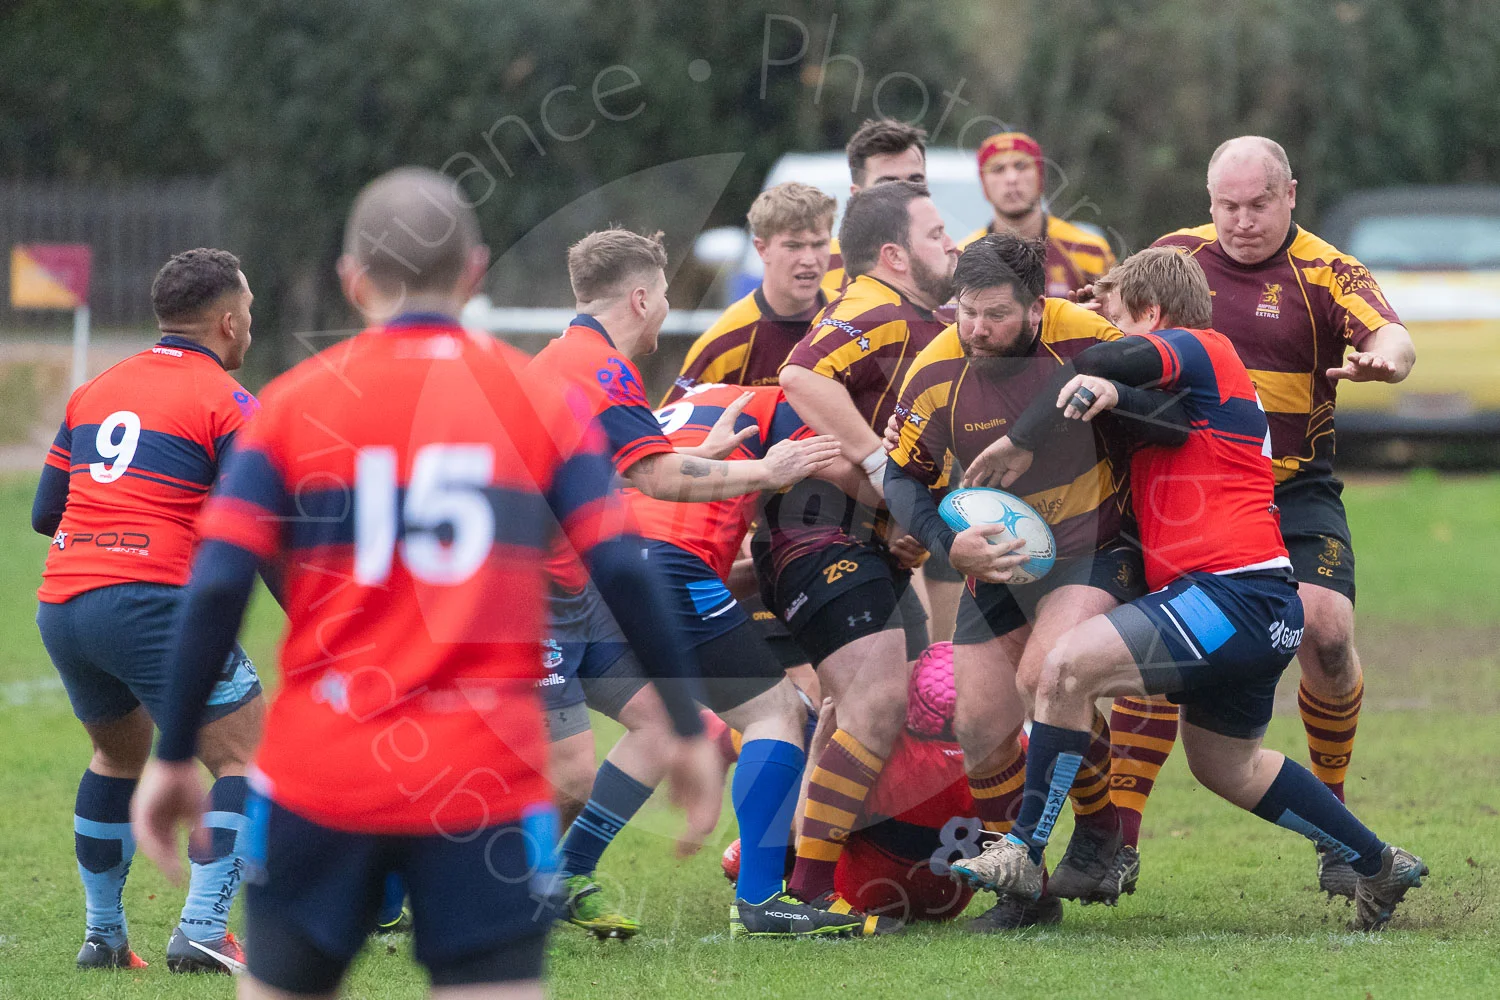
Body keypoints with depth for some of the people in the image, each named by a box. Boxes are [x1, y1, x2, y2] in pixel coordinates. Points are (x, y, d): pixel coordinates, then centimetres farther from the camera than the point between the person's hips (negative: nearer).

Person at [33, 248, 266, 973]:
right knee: (246, 760, 0)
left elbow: (45, 512, 20)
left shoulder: (94, 391, 17)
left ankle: (102, 935, 25)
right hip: (155, 605, -7)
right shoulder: (227, 403, -3)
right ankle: (202, 931, -12)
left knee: (119, 756, 27)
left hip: (60, 607, 7)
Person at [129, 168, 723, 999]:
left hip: (320, 776, 1)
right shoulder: (540, 402, 3)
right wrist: (689, 729, 6)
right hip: (487, 784, -1)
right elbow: (624, 575, -4)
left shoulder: (295, 404, 2)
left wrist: (172, 757, 4)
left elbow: (215, 593, -4)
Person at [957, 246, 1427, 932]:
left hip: (1234, 593, -11)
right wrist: (1107, 395, -19)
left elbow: (1104, 362, -20)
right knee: (1222, 764, 28)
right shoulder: (1177, 396, 24)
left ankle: (1023, 855, -16)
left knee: (1067, 666, -19)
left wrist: (1020, 442, -15)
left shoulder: (1203, 350, -3)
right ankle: (1379, 865, 40)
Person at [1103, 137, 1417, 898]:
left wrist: (1385, 355, -45)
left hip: (1296, 493, -2)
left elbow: (1390, 334, -21)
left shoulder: (1325, 272, -5)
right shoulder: (1175, 256, 6)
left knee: (1325, 631, -18)